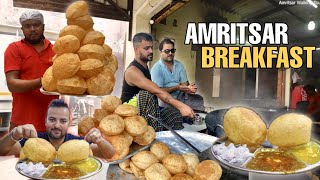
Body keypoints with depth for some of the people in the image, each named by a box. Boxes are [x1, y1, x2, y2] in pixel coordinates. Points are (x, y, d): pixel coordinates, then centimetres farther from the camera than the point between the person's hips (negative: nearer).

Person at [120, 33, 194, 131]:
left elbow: (156, 90, 10)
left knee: (176, 115, -7)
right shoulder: (133, 71, -21)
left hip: (147, 110, 8)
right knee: (147, 94, -35)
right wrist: (180, 105, -40)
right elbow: (157, 91, -33)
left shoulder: (144, 66, 10)